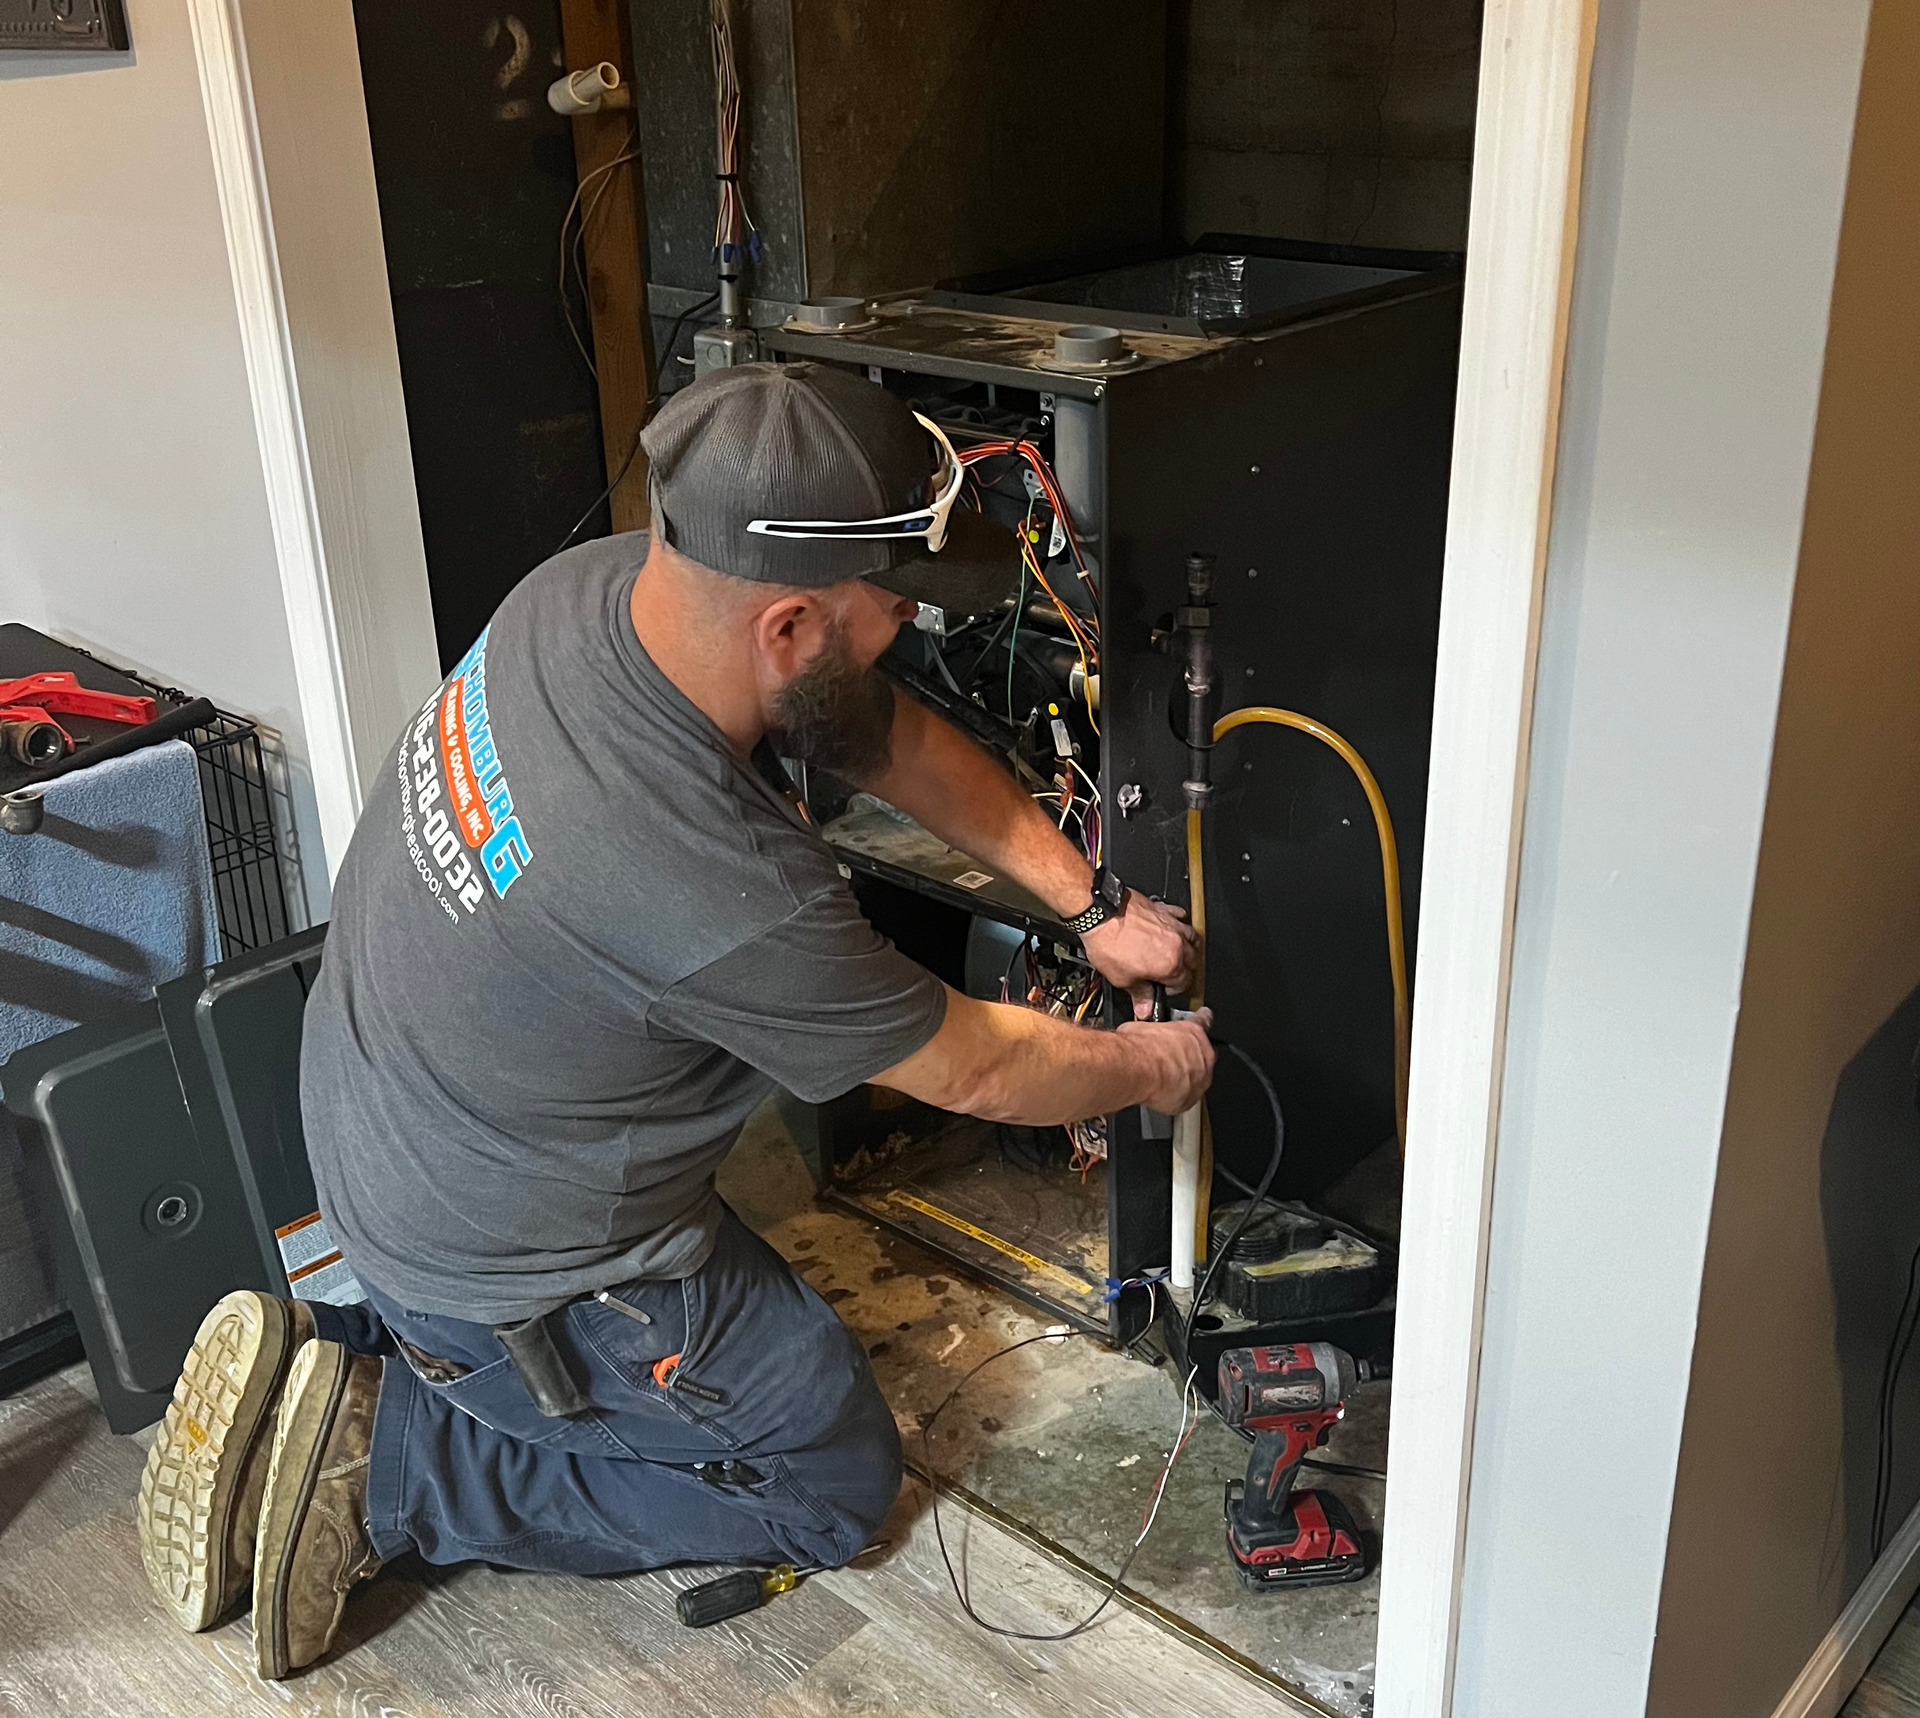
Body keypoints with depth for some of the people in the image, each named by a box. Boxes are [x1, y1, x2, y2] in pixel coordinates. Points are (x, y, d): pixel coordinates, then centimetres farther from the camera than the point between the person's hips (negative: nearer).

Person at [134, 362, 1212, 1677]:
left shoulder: (603, 583, -16)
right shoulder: (725, 898, -38)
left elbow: (896, 739, -2)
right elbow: (975, 1073, -19)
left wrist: (1093, 903, 3)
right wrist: (1152, 1068, 1)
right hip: (514, 1257, -8)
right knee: (837, 1480, 11)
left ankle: (327, 1361, 16)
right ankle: (380, 1463, 3)